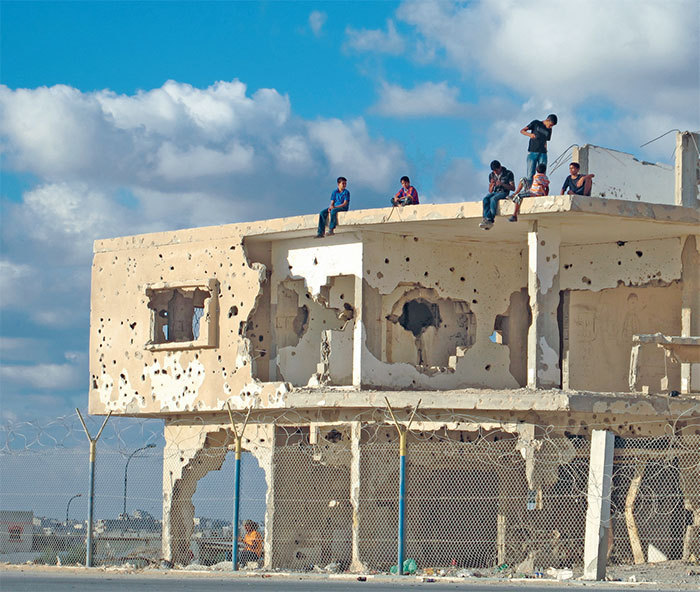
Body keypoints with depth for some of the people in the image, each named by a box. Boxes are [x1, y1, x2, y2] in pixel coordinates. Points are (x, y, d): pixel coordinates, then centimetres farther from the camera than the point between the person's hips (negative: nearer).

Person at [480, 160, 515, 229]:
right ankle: (488, 220, -39)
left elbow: (513, 188, -6)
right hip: (494, 192, 4)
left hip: (503, 192, -4)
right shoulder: (491, 175, 12)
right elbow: (490, 191, 14)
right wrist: (492, 185, -10)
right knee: (485, 198, -30)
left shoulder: (508, 174, -1)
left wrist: (502, 184, -19)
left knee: (493, 199, -36)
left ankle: (489, 219, -41)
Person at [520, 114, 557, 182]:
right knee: (530, 175, -8)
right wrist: (530, 134, -19)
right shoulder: (536, 123, 4)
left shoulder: (549, 130, 16)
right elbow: (522, 131, 1)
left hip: (543, 154, 4)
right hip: (532, 152, -4)